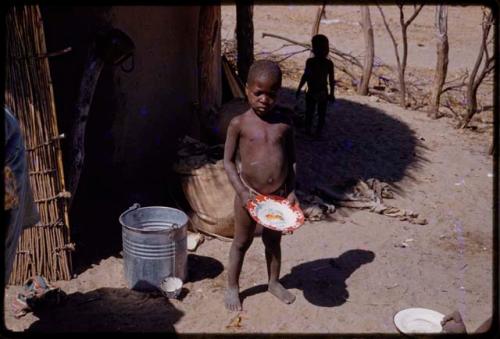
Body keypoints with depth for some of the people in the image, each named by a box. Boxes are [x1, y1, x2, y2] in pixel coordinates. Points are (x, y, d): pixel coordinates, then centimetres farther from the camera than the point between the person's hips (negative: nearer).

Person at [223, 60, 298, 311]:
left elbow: (290, 159, 6)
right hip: (249, 194, -3)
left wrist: (291, 191, -2)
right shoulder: (239, 123, -10)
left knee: (273, 239, 20)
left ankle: (274, 282, 40)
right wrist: (243, 192, -16)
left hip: (279, 194, 3)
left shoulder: (284, 122, -2)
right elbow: (228, 161, -7)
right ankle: (232, 287, 30)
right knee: (242, 241, 13)